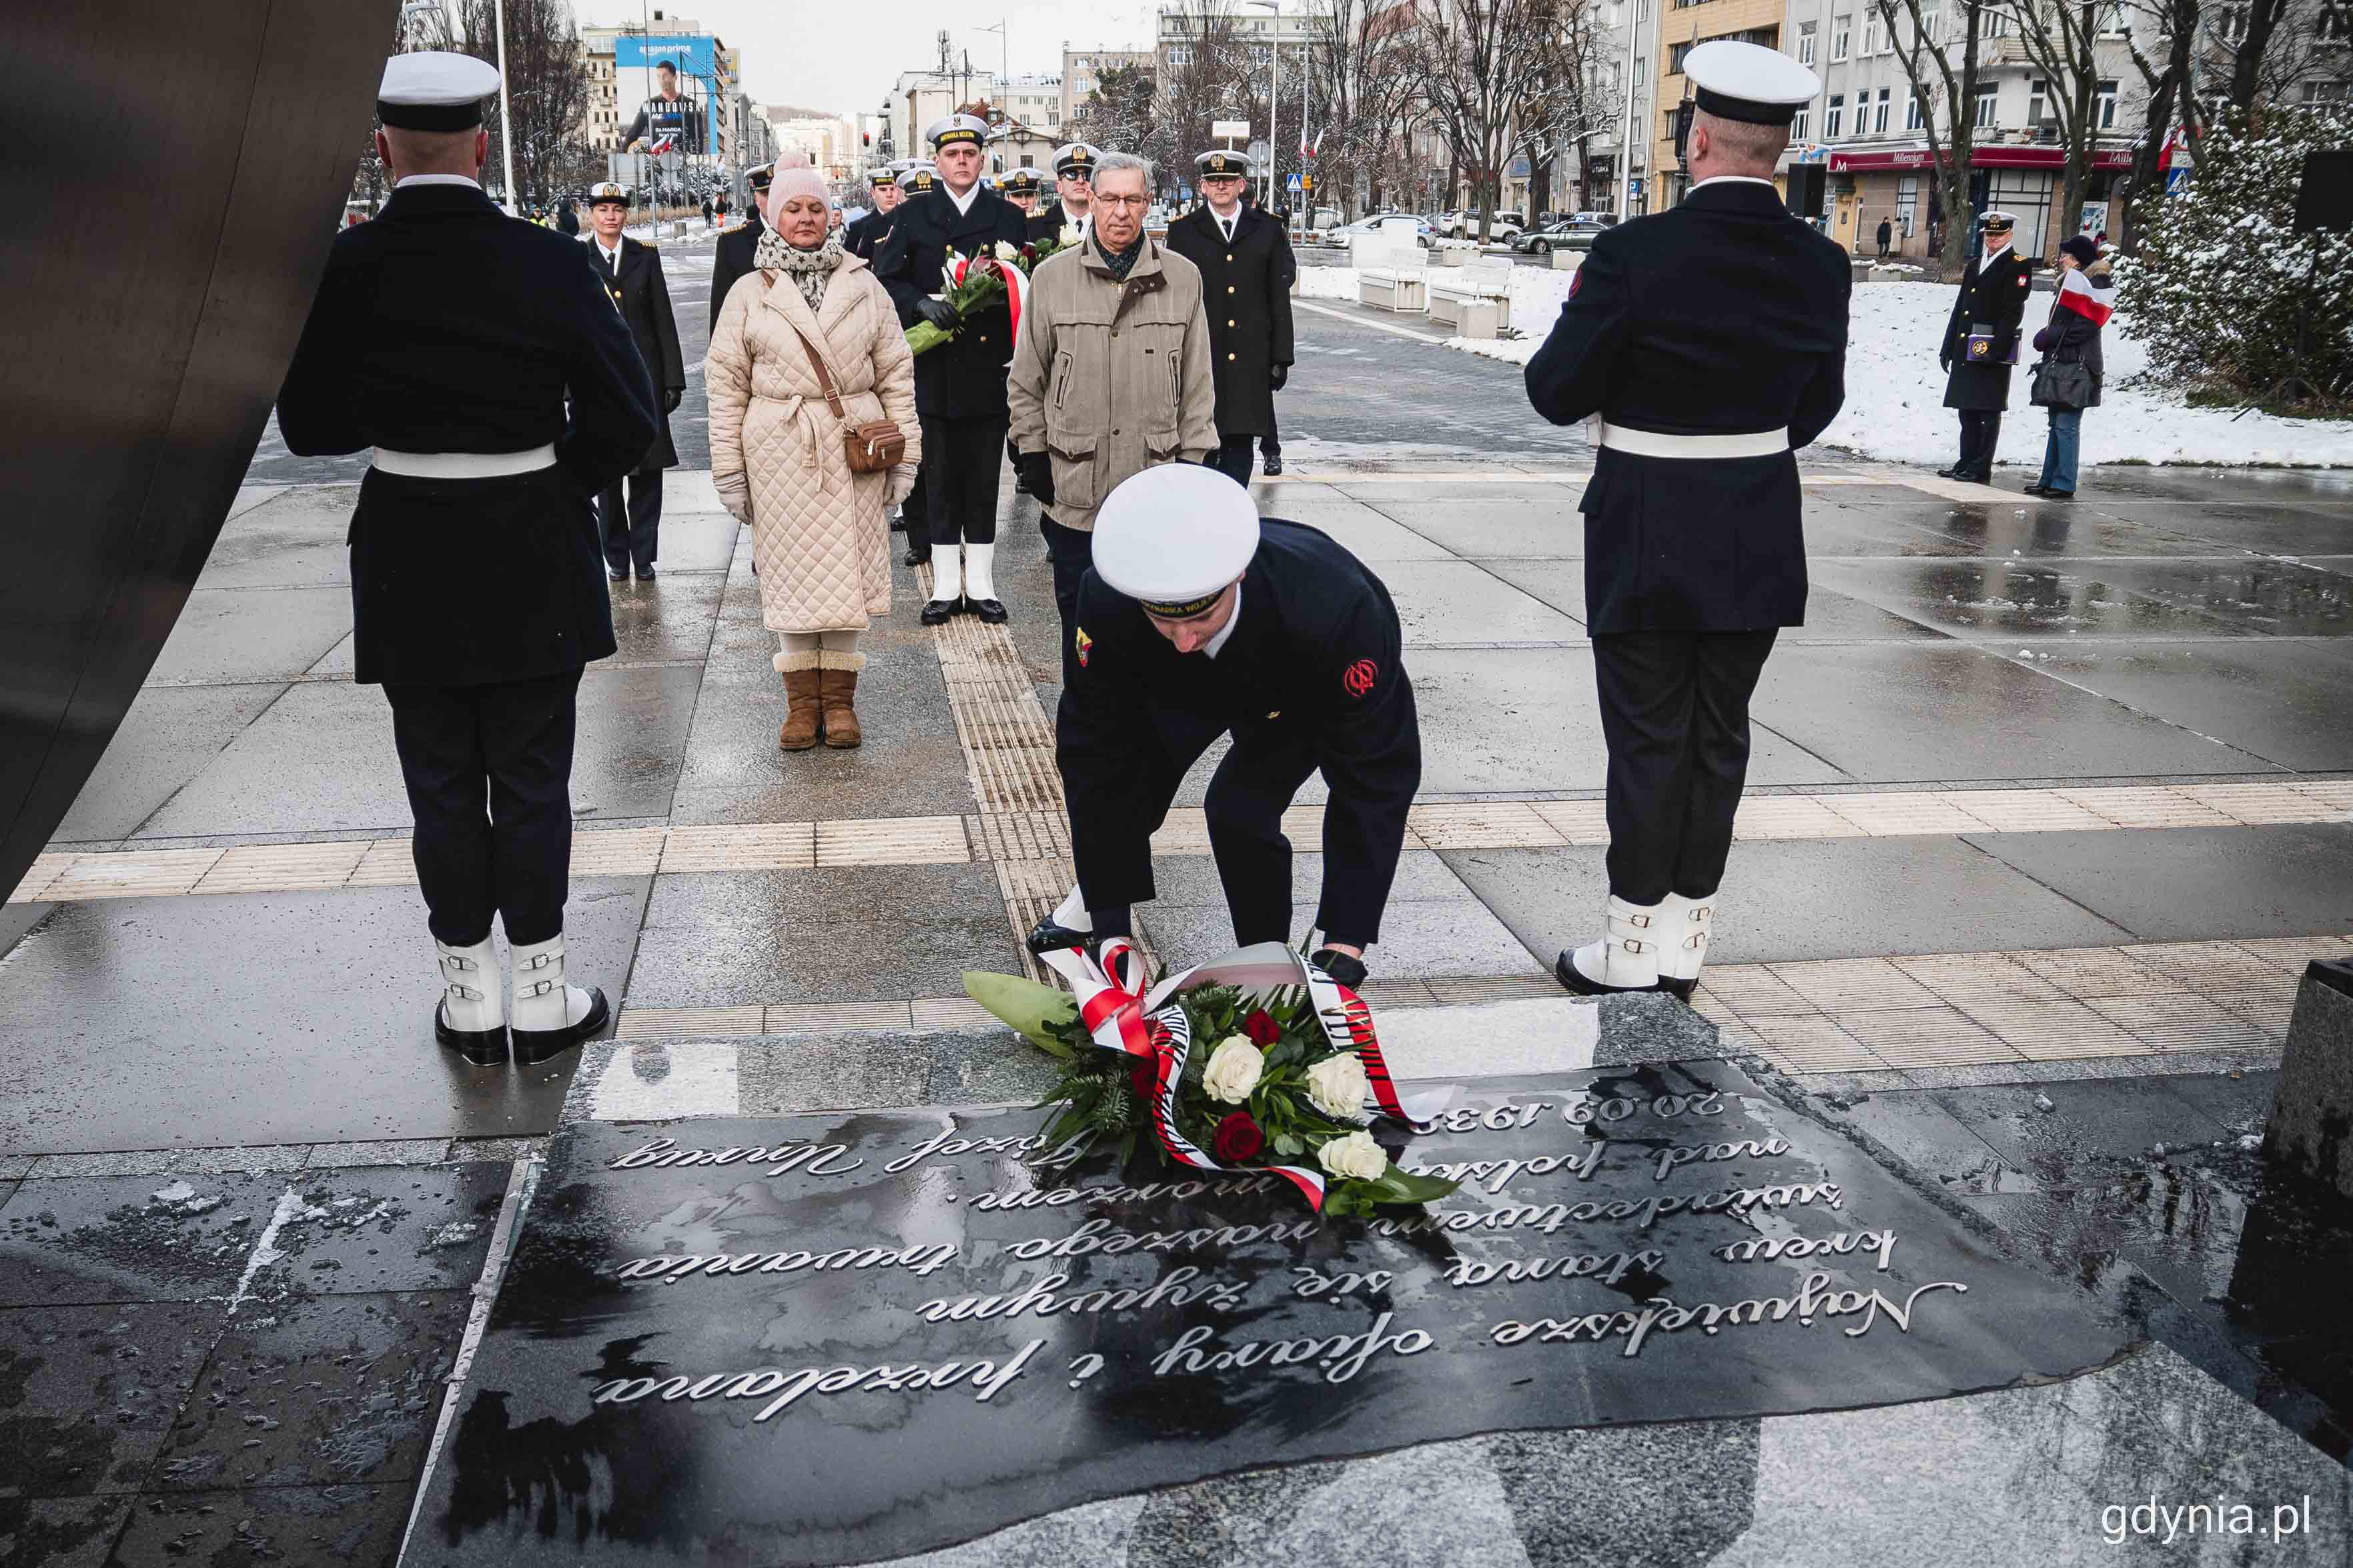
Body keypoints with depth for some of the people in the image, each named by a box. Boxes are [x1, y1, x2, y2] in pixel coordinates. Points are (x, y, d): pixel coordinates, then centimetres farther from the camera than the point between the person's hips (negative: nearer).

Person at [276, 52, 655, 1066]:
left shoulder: (342, 268, -6)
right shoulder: (549, 263, -10)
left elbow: (308, 427, 1)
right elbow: (627, 418, -8)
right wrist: (558, 488, 6)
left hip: (408, 559, 1)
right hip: (532, 561, -1)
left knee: (442, 784, 12)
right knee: (530, 781, 9)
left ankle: (470, 997, 21)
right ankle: (541, 998, 16)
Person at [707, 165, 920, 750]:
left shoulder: (863, 286, 8)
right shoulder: (750, 294, 5)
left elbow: (896, 372, 8)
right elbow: (725, 383, 4)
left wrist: (904, 454, 3)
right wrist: (729, 470, -1)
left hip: (853, 449, 1)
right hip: (780, 451, -1)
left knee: (847, 566, 3)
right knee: (790, 570, 3)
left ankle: (839, 697, 13)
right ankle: (802, 698, 13)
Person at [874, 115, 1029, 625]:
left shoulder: (1008, 216, 9)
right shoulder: (913, 216, 7)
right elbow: (886, 280, 0)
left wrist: (1001, 289, -16)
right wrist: (921, 303, -18)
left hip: (991, 367, 0)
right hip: (935, 368, 0)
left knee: (985, 480, 5)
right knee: (940, 479, 4)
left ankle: (981, 585, 13)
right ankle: (946, 587, 12)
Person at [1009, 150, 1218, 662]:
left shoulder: (1182, 278, 4)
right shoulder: (1053, 276, 2)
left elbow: (1198, 380, 7)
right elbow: (1026, 379, 8)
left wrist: (1192, 459, 3)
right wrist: (1033, 453, 3)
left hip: (1155, 485, 0)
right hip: (1073, 483, 0)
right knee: (1079, 608, 9)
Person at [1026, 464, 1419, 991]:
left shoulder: (1332, 611, -46)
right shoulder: (1107, 599, -38)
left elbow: (1374, 777, -37)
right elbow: (1095, 750, -28)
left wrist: (1346, 944, -38)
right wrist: (1110, 923, -26)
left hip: (1312, 690, -3)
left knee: (1241, 808, -22)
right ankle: (1101, 894, 29)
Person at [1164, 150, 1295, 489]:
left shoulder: (1268, 231, 9)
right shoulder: (1183, 231, 6)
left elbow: (1279, 299, 9)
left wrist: (1282, 358, 4)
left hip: (1250, 360, 1)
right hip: (1199, 357, -1)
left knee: (1241, 444, 3)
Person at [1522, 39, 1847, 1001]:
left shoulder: (1636, 254, -17)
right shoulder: (1821, 266, -2)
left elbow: (1557, 392, -11)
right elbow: (1817, 407, 9)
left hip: (1647, 539, -4)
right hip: (1759, 544, 4)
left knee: (1648, 740, 5)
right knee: (1719, 737, 13)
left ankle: (1630, 953, 13)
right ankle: (1683, 945, 22)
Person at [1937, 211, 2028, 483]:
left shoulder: (2017, 266, -4)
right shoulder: (1974, 264, 18)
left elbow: (2012, 313, -11)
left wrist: (1997, 350, -19)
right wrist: (1948, 347, 14)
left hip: (1992, 350, -7)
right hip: (1966, 349, 7)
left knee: (1988, 412, -4)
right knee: (1968, 411, 11)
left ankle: (1981, 469, -2)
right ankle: (1967, 463, 17)